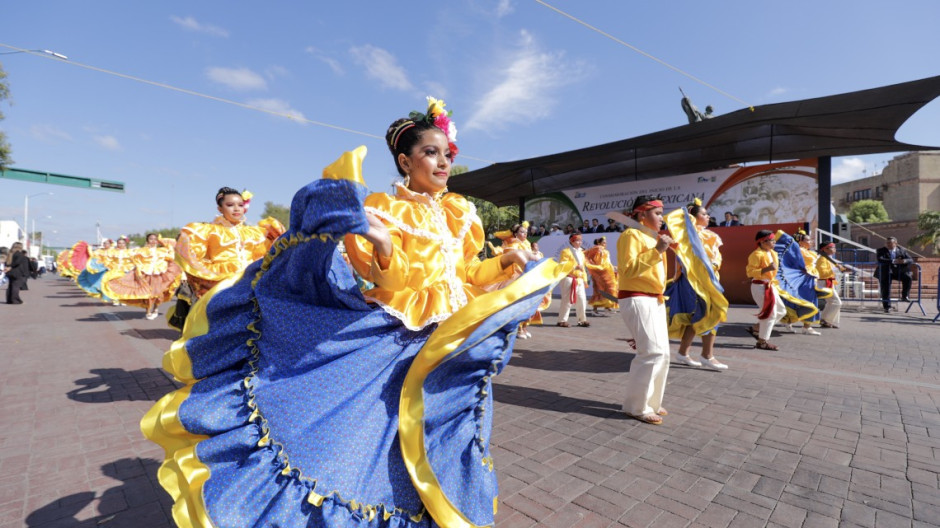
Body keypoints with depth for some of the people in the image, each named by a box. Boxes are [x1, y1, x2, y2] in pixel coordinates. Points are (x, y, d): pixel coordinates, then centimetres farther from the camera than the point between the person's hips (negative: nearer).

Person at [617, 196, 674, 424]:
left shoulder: (652, 237, 19)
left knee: (662, 353, 11)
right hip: (637, 300, -10)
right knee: (652, 352, -13)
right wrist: (656, 250, -22)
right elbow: (628, 269, -22)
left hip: (655, 300, 10)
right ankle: (637, 406, -1)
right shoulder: (631, 235, -9)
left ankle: (650, 402, 23)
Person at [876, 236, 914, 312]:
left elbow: (911, 260, 2)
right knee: (885, 285, -18)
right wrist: (893, 261, -30)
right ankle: (887, 306, -11)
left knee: (908, 277, -26)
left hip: (899, 272, 3)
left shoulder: (902, 250, 11)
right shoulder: (881, 251, 1)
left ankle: (905, 296, -12)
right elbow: (880, 260, -17)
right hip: (886, 272, -2)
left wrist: (905, 261, -22)